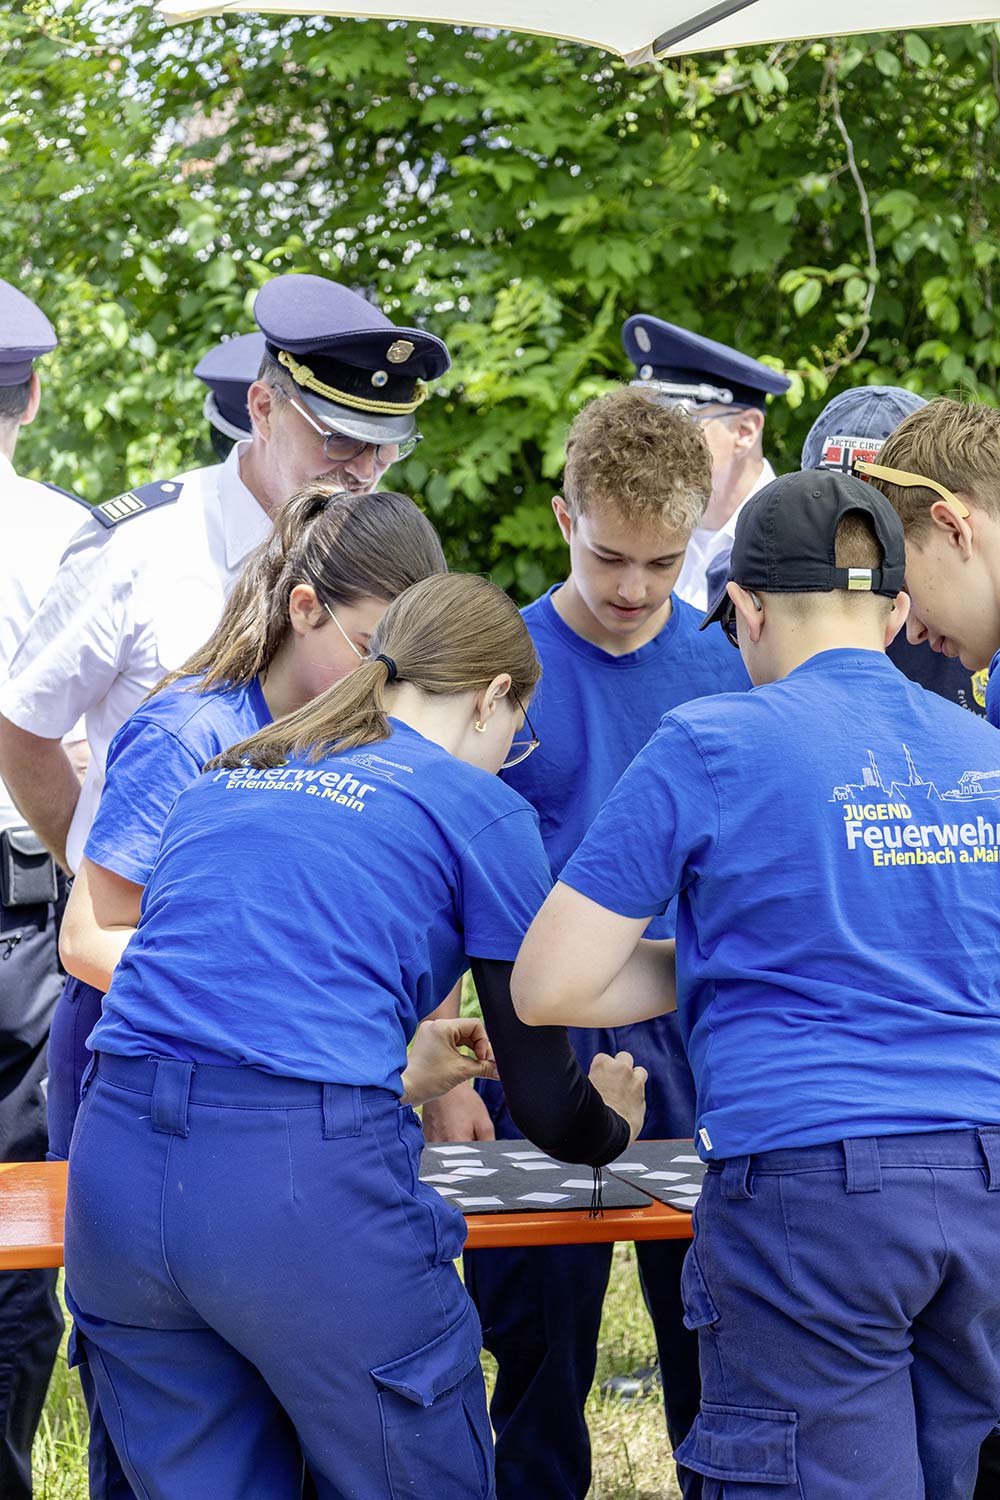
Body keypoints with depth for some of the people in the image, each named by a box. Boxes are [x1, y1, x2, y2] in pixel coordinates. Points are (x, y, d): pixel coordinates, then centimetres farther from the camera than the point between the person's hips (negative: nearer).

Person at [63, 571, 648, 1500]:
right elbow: (545, 1105, 9)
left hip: (116, 1172, 6)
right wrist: (613, 1122, 32)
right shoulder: (478, 808, 6)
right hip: (308, 1181, -6)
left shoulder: (224, 777, 22)